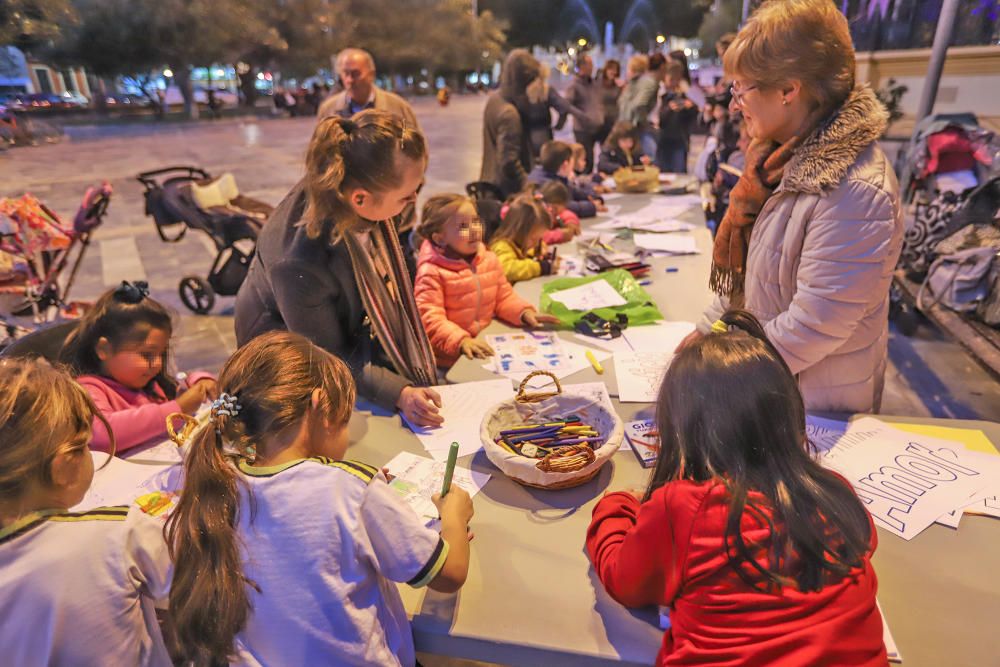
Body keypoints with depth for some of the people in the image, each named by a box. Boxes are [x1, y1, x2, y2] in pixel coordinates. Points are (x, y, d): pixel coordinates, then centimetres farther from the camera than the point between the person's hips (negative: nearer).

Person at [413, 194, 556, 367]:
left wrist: (524, 312, -5)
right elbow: (429, 318, -19)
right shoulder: (432, 273, -12)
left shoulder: (489, 260, 7)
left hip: (486, 345, 6)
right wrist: (461, 341, -32)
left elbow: (504, 297, 15)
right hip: (450, 358, -5)